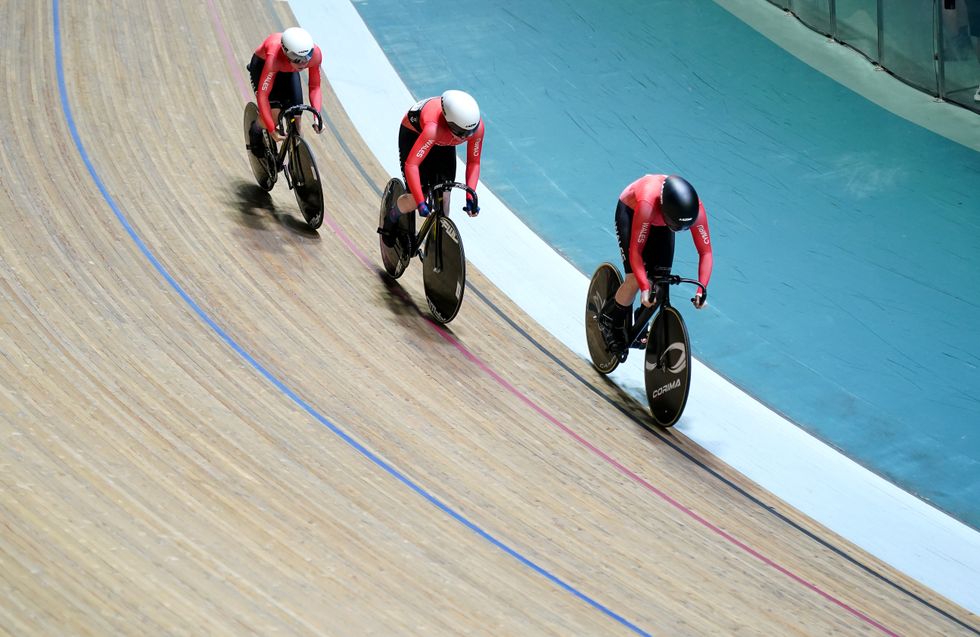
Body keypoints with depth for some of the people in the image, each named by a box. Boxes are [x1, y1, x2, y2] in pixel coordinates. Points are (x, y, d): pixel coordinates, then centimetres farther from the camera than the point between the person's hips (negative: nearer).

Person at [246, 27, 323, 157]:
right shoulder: (274, 57, -44)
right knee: (274, 114, -21)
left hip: (288, 70, 3)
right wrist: (272, 131, -41)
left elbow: (314, 87, -20)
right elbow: (263, 95, -40)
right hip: (262, 65, -3)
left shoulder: (315, 54, -34)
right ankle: (256, 131, 13)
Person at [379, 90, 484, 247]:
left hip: (443, 144, 4)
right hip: (414, 134, -4)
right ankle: (390, 219, 23)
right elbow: (411, 165, -45)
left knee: (444, 197, -7)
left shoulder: (477, 126, -33)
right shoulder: (433, 128, -46)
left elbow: (473, 162, -18)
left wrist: (470, 197, -26)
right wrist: (421, 204, -48)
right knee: (414, 200, -10)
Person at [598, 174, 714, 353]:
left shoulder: (696, 210, -35)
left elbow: (705, 252, -29)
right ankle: (609, 320, 8)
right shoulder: (647, 204, -45)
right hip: (630, 211, -4)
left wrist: (702, 289, -40)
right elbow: (635, 251, -40)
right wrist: (644, 289, -48)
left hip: (660, 222, 4)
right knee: (635, 279, -17)